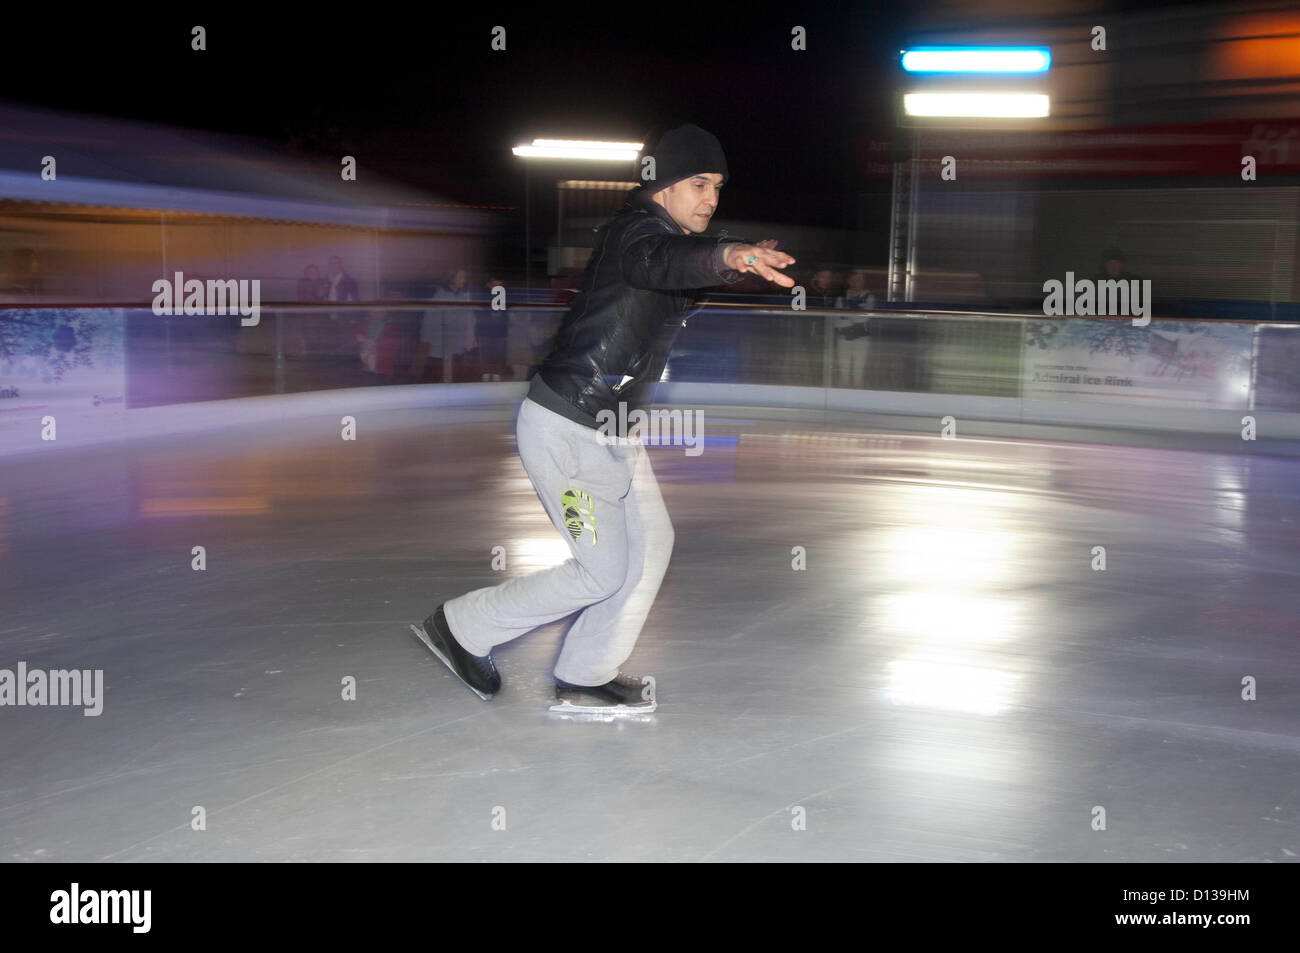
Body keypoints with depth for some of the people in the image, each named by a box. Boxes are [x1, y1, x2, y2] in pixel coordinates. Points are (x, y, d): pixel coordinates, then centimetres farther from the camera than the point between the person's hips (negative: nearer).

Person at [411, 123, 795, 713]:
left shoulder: (671, 235, 12)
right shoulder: (634, 231, -21)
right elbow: (661, 261, -46)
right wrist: (727, 255, -65)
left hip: (611, 429, 10)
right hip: (563, 427, -10)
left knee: (651, 543, 11)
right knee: (605, 571, -4)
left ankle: (585, 679, 23)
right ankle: (462, 627, 12)